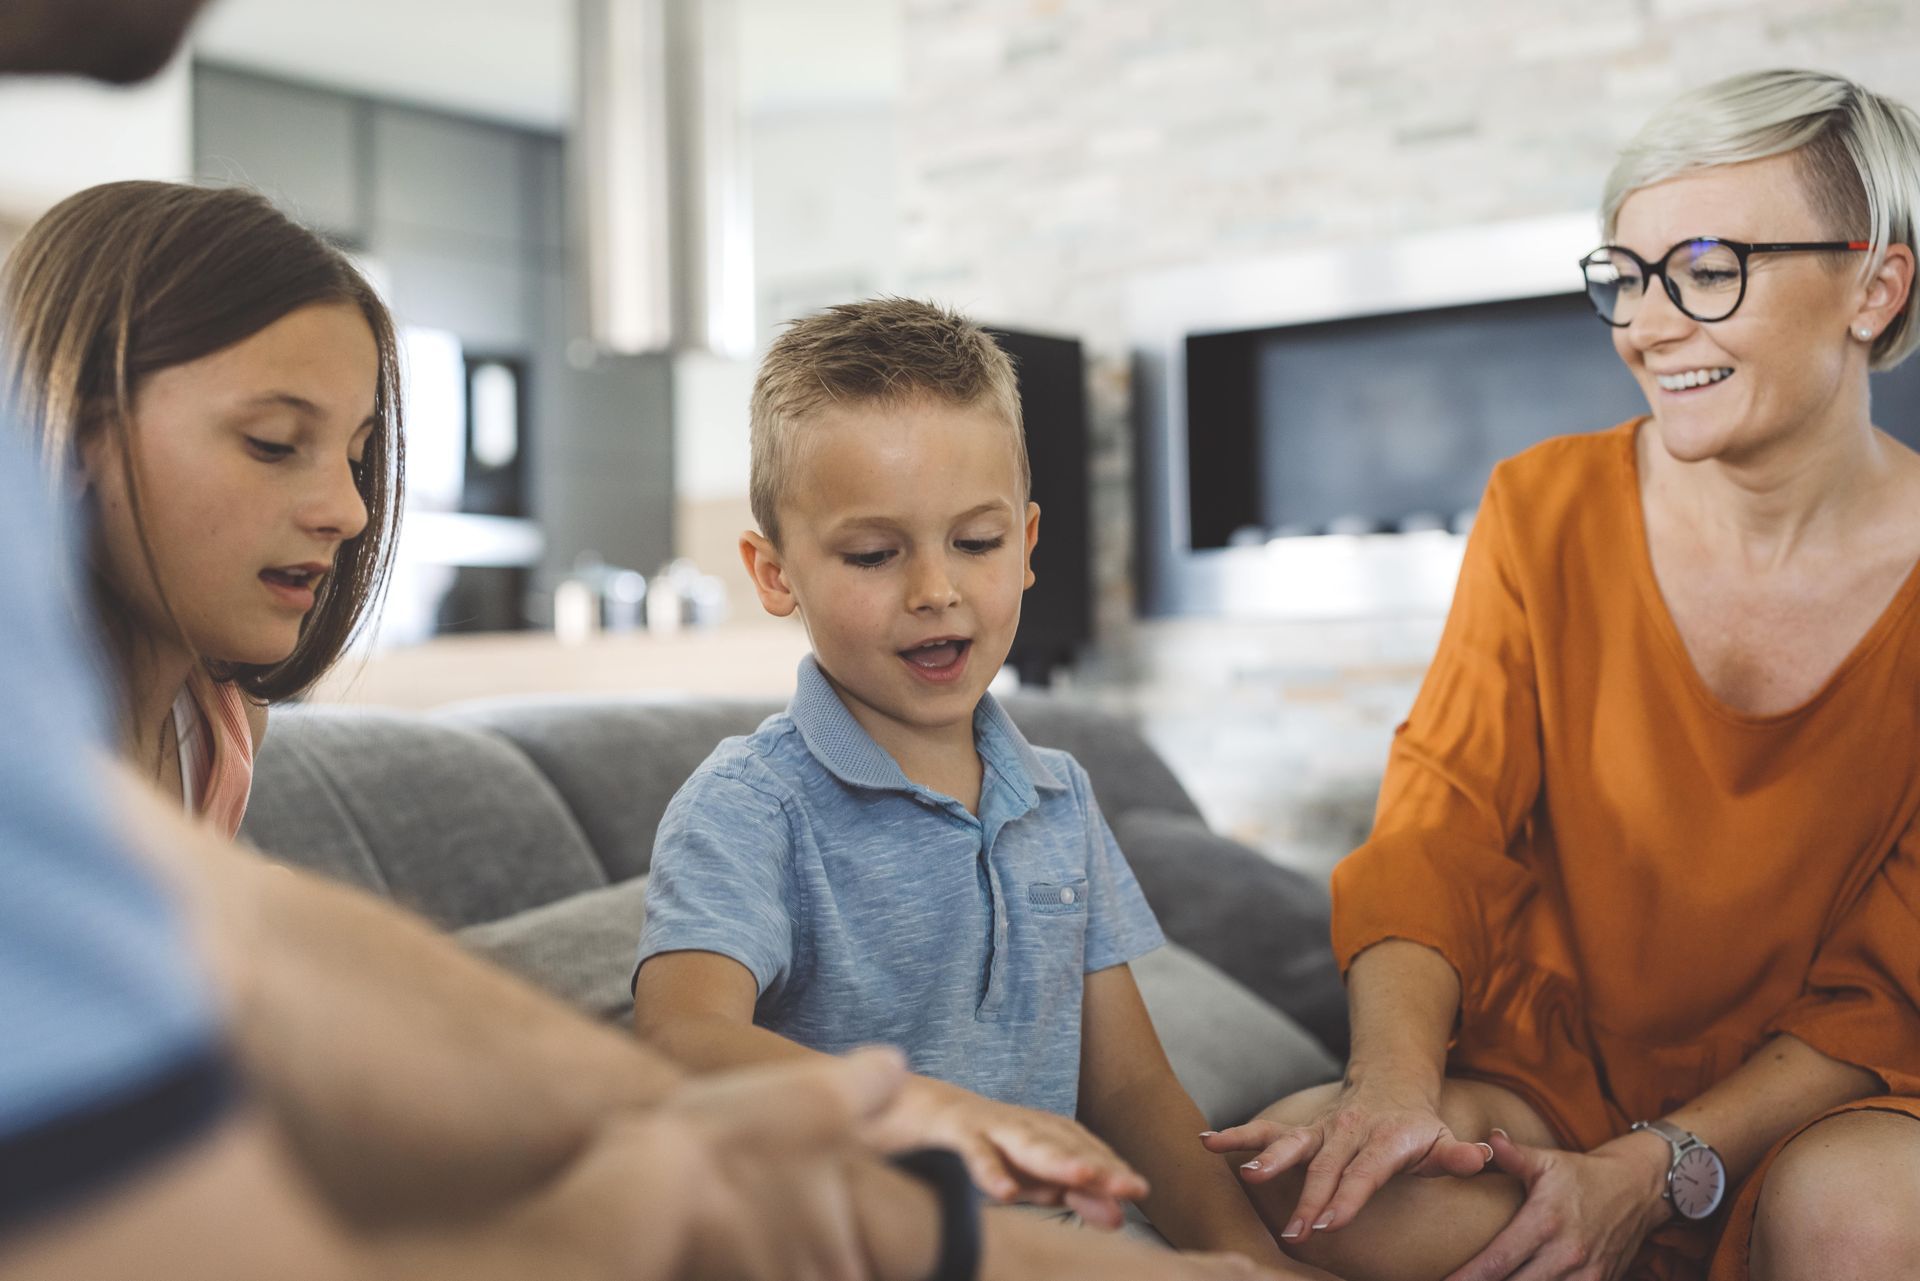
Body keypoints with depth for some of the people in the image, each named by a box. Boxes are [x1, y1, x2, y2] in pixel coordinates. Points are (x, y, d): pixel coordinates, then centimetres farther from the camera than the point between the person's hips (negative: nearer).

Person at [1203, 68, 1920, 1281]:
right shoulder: (1548, 509, -2)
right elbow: (1440, 825, -8)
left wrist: (1653, 1171, -19)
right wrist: (1395, 1079, -27)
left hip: (1822, 1096, -1)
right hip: (1543, 1058, 1)